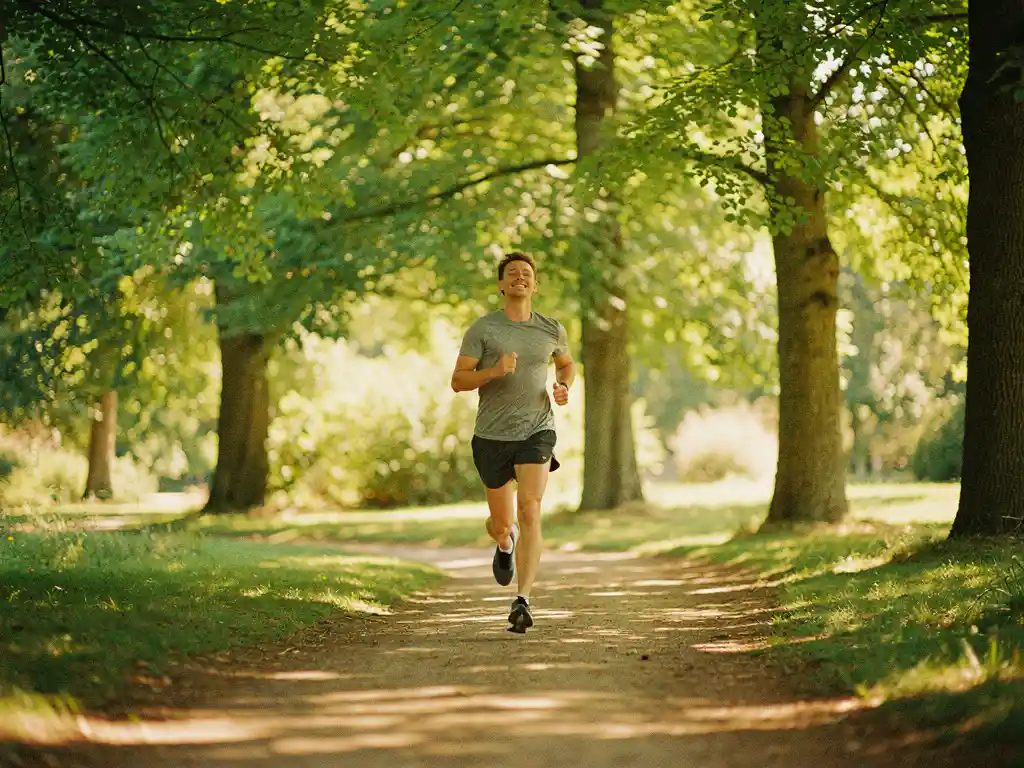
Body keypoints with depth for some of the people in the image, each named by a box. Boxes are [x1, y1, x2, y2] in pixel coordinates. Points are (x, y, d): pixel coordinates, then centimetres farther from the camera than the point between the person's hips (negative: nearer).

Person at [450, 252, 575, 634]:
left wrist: (565, 387, 3)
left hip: (536, 432, 0)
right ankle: (505, 543, 52)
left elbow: (567, 363, 25)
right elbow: (458, 380, -7)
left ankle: (522, 601, -23)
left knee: (529, 513, -19)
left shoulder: (552, 329, 5)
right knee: (502, 523, 12)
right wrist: (494, 371, -24)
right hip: (492, 435, 0)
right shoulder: (482, 329, -3)